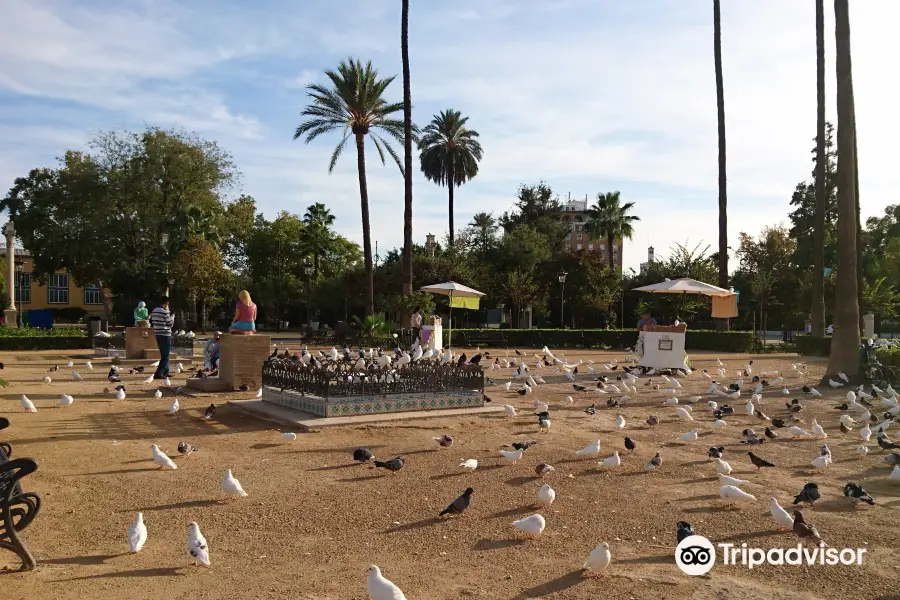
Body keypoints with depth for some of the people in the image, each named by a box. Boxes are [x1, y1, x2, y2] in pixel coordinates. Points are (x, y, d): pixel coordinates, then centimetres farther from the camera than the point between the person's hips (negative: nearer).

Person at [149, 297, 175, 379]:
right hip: (165, 335, -8)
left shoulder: (154, 311, 8)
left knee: (163, 354, 19)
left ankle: (165, 372, 26)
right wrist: (172, 316, 6)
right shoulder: (165, 312, -16)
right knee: (165, 356, -4)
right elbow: (170, 324, -10)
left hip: (158, 335, 8)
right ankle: (158, 374, -10)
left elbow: (151, 323, 13)